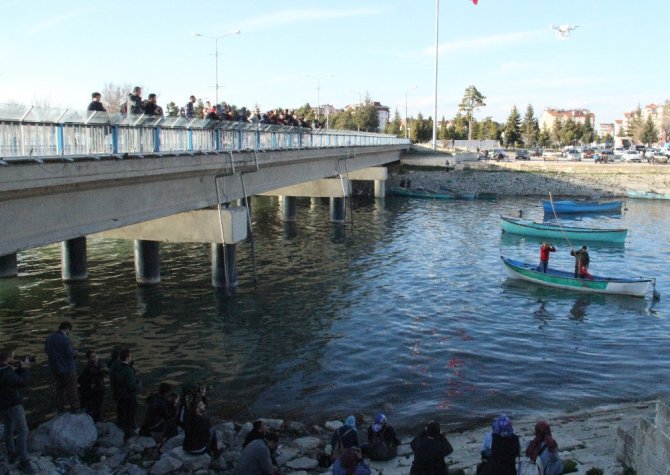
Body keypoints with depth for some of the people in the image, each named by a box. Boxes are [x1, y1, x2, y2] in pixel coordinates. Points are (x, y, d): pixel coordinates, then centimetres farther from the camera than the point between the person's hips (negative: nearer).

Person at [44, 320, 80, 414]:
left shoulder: (49, 338, 4)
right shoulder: (65, 339, -21)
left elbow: (47, 351, 12)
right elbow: (70, 354, -21)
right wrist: (75, 352, -1)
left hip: (55, 368, 7)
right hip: (67, 368, -7)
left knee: (59, 388, 17)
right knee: (71, 390, 5)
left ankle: (60, 411, 21)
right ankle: (75, 409, 12)